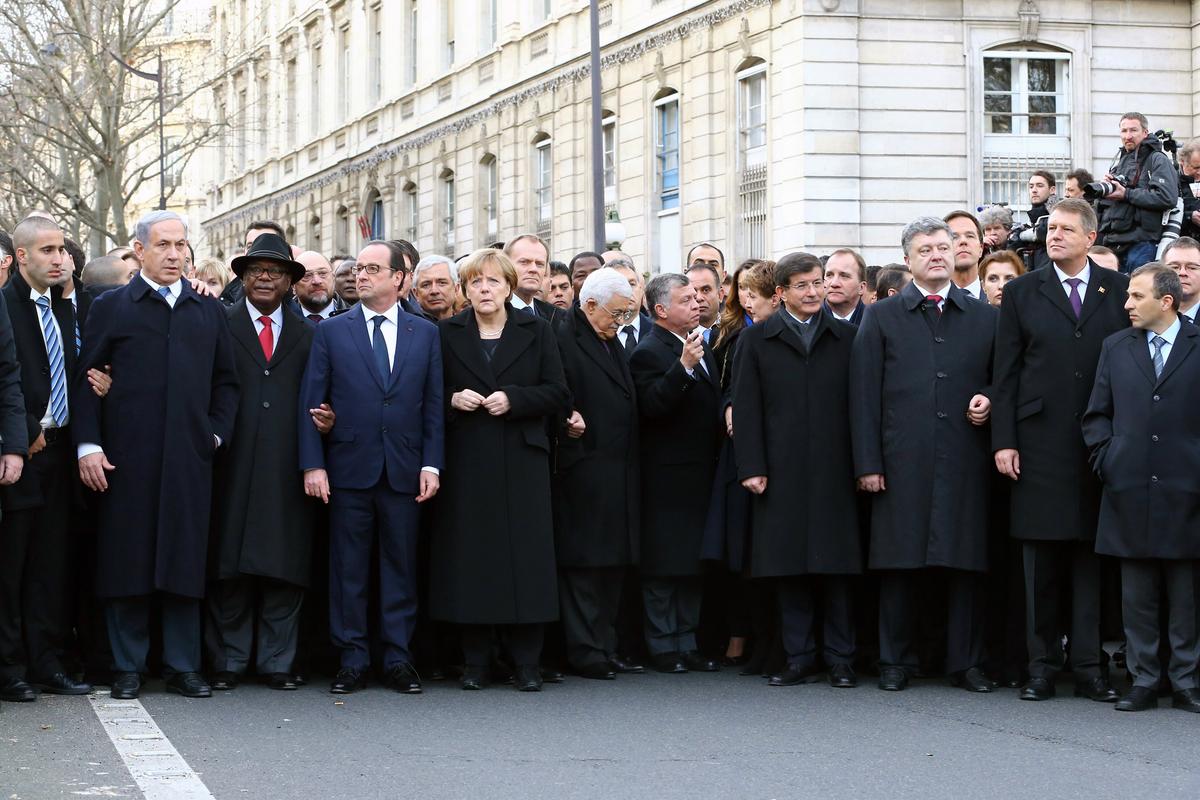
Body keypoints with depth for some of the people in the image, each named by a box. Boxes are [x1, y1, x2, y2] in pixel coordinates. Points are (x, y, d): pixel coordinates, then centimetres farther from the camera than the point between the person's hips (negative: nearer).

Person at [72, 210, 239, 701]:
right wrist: (88, 445, -7)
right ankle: (128, 668, 9)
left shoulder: (209, 311, 14)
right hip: (126, 459, -2)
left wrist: (217, 433, 3)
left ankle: (183, 668, 10)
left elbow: (226, 380, 17)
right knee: (126, 564, 1)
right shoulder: (111, 307, 6)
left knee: (184, 566, 3)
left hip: (189, 458, 2)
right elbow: (85, 380, 2)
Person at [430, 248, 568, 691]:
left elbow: (557, 393, 3)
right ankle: (475, 662, 6)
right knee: (470, 557, -2)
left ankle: (525, 662, 2)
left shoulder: (535, 331, 8)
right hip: (467, 461, 0)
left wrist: (513, 398, -11)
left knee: (525, 556, -4)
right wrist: (453, 400, -9)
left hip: (522, 459, 0)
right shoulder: (447, 334, 9)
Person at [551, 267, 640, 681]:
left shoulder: (611, 343, 19)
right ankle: (586, 652, -1)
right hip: (582, 477, -9)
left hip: (616, 475, 9)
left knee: (612, 565, 11)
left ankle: (605, 646, 18)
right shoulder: (563, 340, -10)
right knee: (582, 567, -4)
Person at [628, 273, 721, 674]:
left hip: (700, 474, 8)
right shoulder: (648, 353, -12)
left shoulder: (700, 346, 15)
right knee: (662, 566, -2)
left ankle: (688, 644, 18)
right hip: (666, 479, -8)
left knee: (694, 565, 11)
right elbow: (651, 406, -25)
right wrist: (684, 366, -32)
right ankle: (663, 647, 5)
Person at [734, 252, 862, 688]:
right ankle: (800, 658, 9)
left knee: (836, 566, 0)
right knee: (788, 569, 2)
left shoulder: (847, 337, 10)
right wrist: (751, 467, -4)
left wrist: (863, 464, -1)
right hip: (781, 472, 0)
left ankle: (840, 660, 6)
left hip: (834, 470, 0)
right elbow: (746, 408, 4)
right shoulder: (757, 339, 9)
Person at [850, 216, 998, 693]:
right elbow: (864, 394, 3)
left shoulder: (984, 318, 14)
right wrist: (867, 462, -4)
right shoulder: (882, 318, 9)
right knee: (899, 564, 1)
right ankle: (895, 662, 10)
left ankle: (966, 663, 9)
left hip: (965, 460, 1)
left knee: (966, 564, 1)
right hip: (902, 461, -1)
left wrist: (989, 403, -4)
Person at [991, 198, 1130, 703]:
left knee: (1092, 557, 2)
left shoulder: (1119, 291, 7)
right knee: (1041, 562, 2)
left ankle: (1088, 667, 7)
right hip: (1040, 445, 0)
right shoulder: (1022, 293, 7)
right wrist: (1004, 441, -3)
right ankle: (1043, 666, 8)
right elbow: (1006, 373, 4)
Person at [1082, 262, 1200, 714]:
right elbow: (1096, 415, 14)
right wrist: (1107, 460, 2)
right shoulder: (1116, 347, 12)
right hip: (1130, 491, 3)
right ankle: (1143, 681, 12)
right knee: (1137, 599, 5)